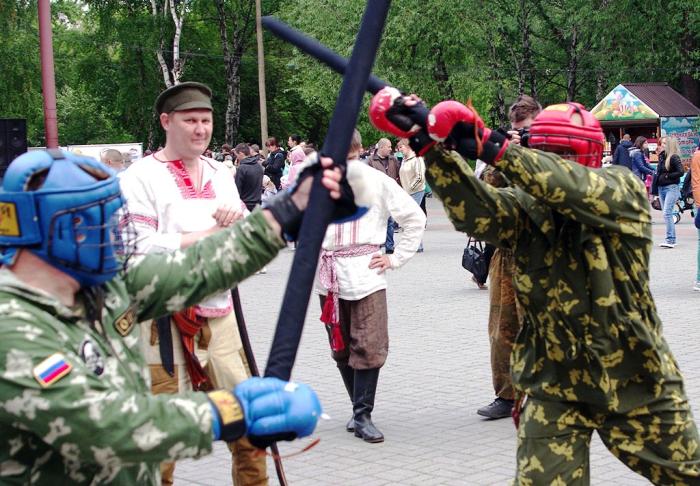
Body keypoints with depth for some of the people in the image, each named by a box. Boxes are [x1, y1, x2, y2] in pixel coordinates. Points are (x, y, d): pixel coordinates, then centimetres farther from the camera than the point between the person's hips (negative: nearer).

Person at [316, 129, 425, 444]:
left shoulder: (377, 182, -2)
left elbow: (415, 219, 3)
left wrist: (396, 258, -1)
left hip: (365, 274, -3)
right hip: (329, 276, 3)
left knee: (370, 346, -8)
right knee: (341, 348, 8)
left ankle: (362, 416, 0)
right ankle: (360, 410, 21)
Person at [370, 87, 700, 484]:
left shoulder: (623, 190, -10)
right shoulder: (525, 208, -2)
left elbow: (574, 188, -30)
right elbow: (472, 206, -22)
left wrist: (493, 147, -38)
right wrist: (431, 146, -35)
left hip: (636, 382, -1)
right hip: (556, 386, 1)